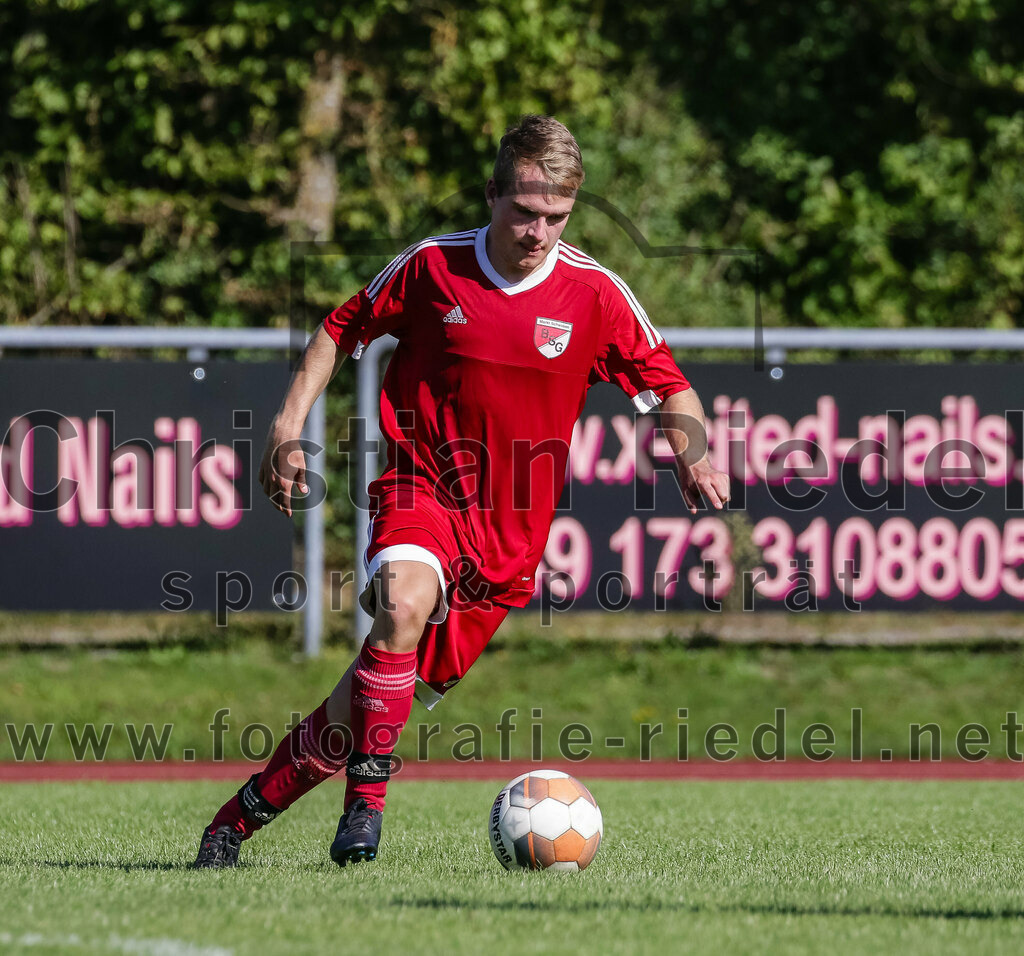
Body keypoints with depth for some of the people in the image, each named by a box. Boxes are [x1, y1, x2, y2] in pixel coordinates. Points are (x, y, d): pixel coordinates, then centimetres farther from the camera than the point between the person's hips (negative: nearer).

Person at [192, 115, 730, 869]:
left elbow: (668, 385, 6)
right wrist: (289, 428, 1)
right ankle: (366, 802, -26)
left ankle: (244, 814, 22)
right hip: (421, 488, -1)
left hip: (511, 526, 1)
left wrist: (694, 454, -13)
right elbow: (343, 331, 11)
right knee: (405, 602, -36)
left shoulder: (595, 293, -3)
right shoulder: (432, 266, -3)